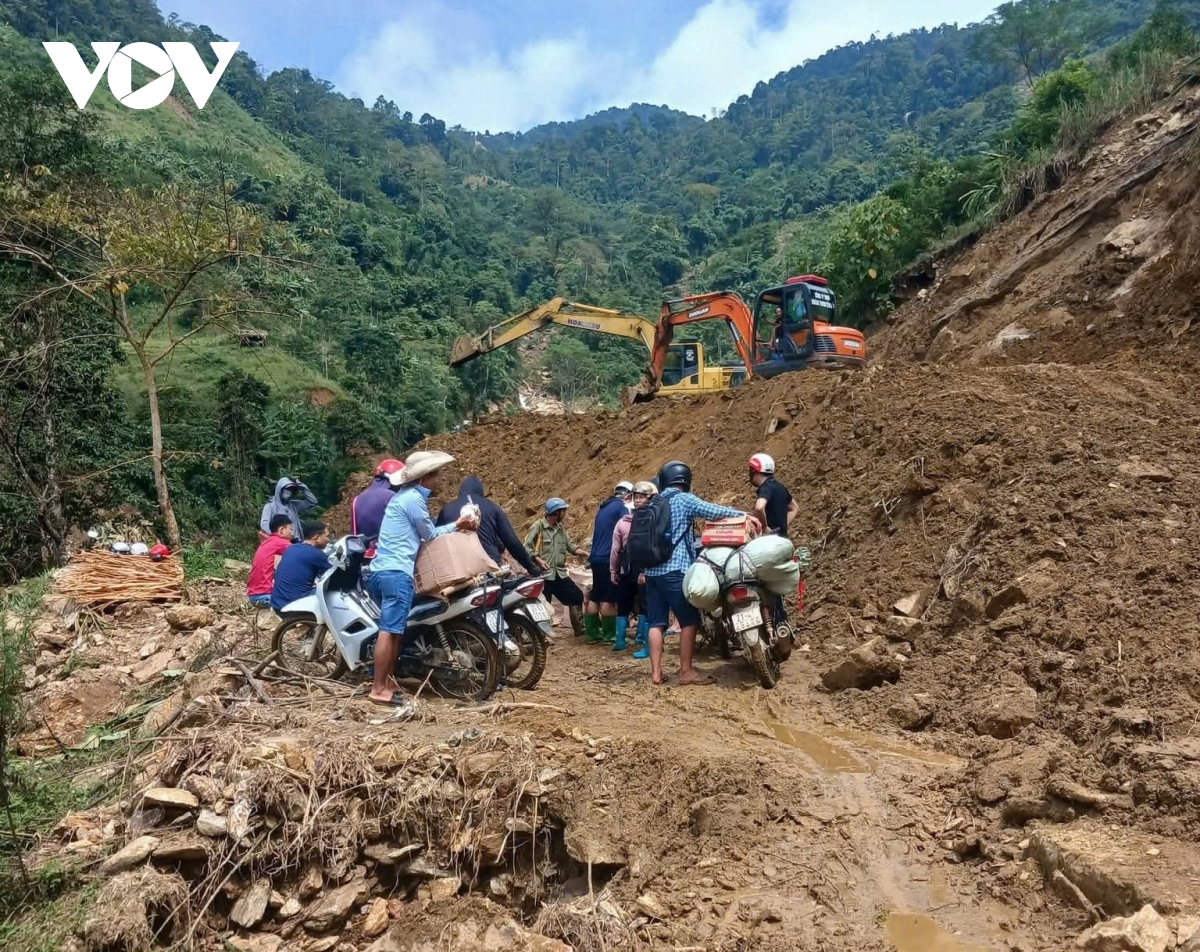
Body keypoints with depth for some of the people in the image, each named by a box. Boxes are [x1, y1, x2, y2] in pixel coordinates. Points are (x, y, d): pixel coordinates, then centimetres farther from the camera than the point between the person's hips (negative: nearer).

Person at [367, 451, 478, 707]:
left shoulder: (405, 495, 21)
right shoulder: (413, 498, -11)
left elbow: (422, 534, 21)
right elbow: (430, 536, -2)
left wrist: (457, 525, 17)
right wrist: (457, 526, 10)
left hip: (384, 570, 11)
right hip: (396, 572, -11)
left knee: (395, 630, 16)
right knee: (390, 630, -10)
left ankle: (387, 680, 21)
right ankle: (379, 689, -9)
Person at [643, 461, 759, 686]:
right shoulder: (684, 499, -2)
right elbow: (713, 511, -11)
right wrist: (744, 514, -3)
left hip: (652, 570, 7)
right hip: (675, 570, -7)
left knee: (656, 623, 7)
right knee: (689, 621, 1)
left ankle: (656, 672, 6)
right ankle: (686, 671, 2)